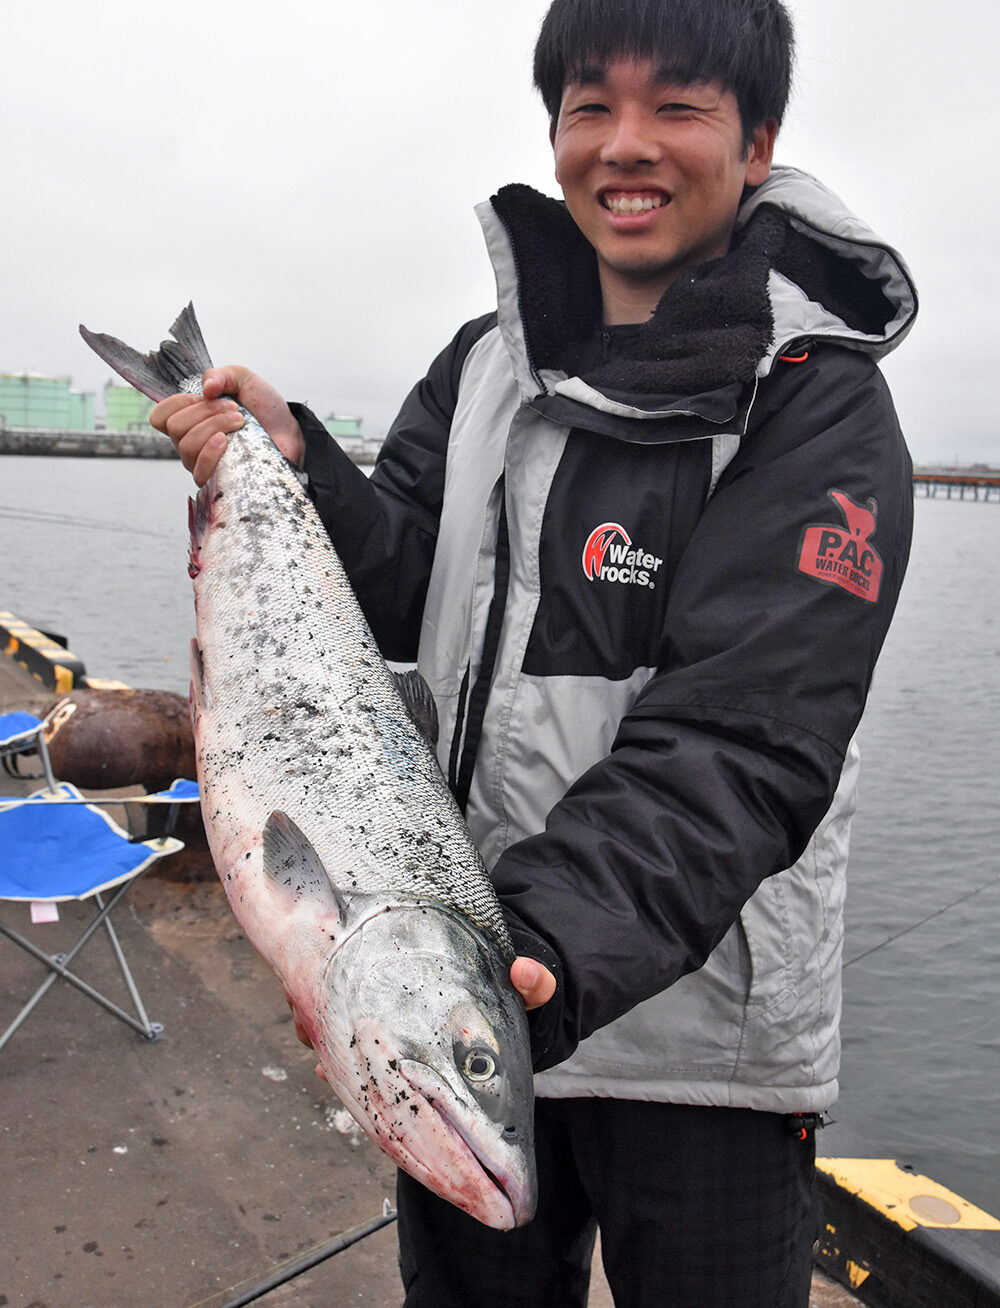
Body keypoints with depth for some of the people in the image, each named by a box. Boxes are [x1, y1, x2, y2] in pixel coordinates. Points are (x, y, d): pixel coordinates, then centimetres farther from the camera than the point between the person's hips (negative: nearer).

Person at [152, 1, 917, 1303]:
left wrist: (556, 942, -37)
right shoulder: (488, 364, 5)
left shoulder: (820, 403, -13)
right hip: (461, 996, 5)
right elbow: (406, 597, 0)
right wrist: (294, 466, -16)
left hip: (697, 1029, -4)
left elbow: (738, 742, -24)